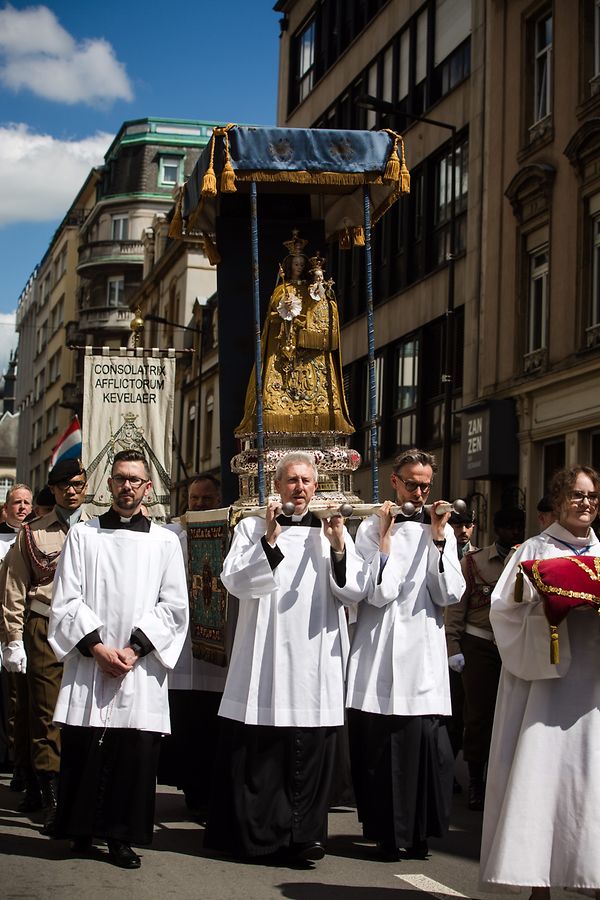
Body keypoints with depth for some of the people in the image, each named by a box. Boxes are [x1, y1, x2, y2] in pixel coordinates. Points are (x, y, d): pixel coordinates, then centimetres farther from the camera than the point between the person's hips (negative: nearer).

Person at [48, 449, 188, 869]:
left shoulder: (165, 542, 10)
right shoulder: (82, 535, 9)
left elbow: (173, 606, 4)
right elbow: (66, 601, 3)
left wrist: (134, 649, -8)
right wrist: (96, 646, -9)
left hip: (140, 667, 0)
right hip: (87, 663, 0)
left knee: (136, 751, -2)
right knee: (83, 750, 0)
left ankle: (121, 836, 8)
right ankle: (82, 830, 14)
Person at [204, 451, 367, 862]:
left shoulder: (333, 531, 13)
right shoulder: (253, 528, 7)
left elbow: (356, 591, 4)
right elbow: (234, 580, -6)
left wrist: (338, 547, -11)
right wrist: (269, 540, -14)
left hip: (316, 657, 2)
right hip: (265, 655, -2)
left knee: (312, 749, 1)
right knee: (258, 750, -1)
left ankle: (306, 834, 9)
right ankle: (256, 831, 9)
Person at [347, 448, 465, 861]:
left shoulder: (443, 529, 11)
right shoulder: (373, 528, 3)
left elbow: (449, 595, 1)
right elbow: (379, 594, -7)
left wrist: (438, 539, -6)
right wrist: (385, 538, -13)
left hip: (425, 656, 2)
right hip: (380, 654, -2)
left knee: (427, 744, -6)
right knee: (380, 745, -1)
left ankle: (419, 832, 8)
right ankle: (388, 832, 11)